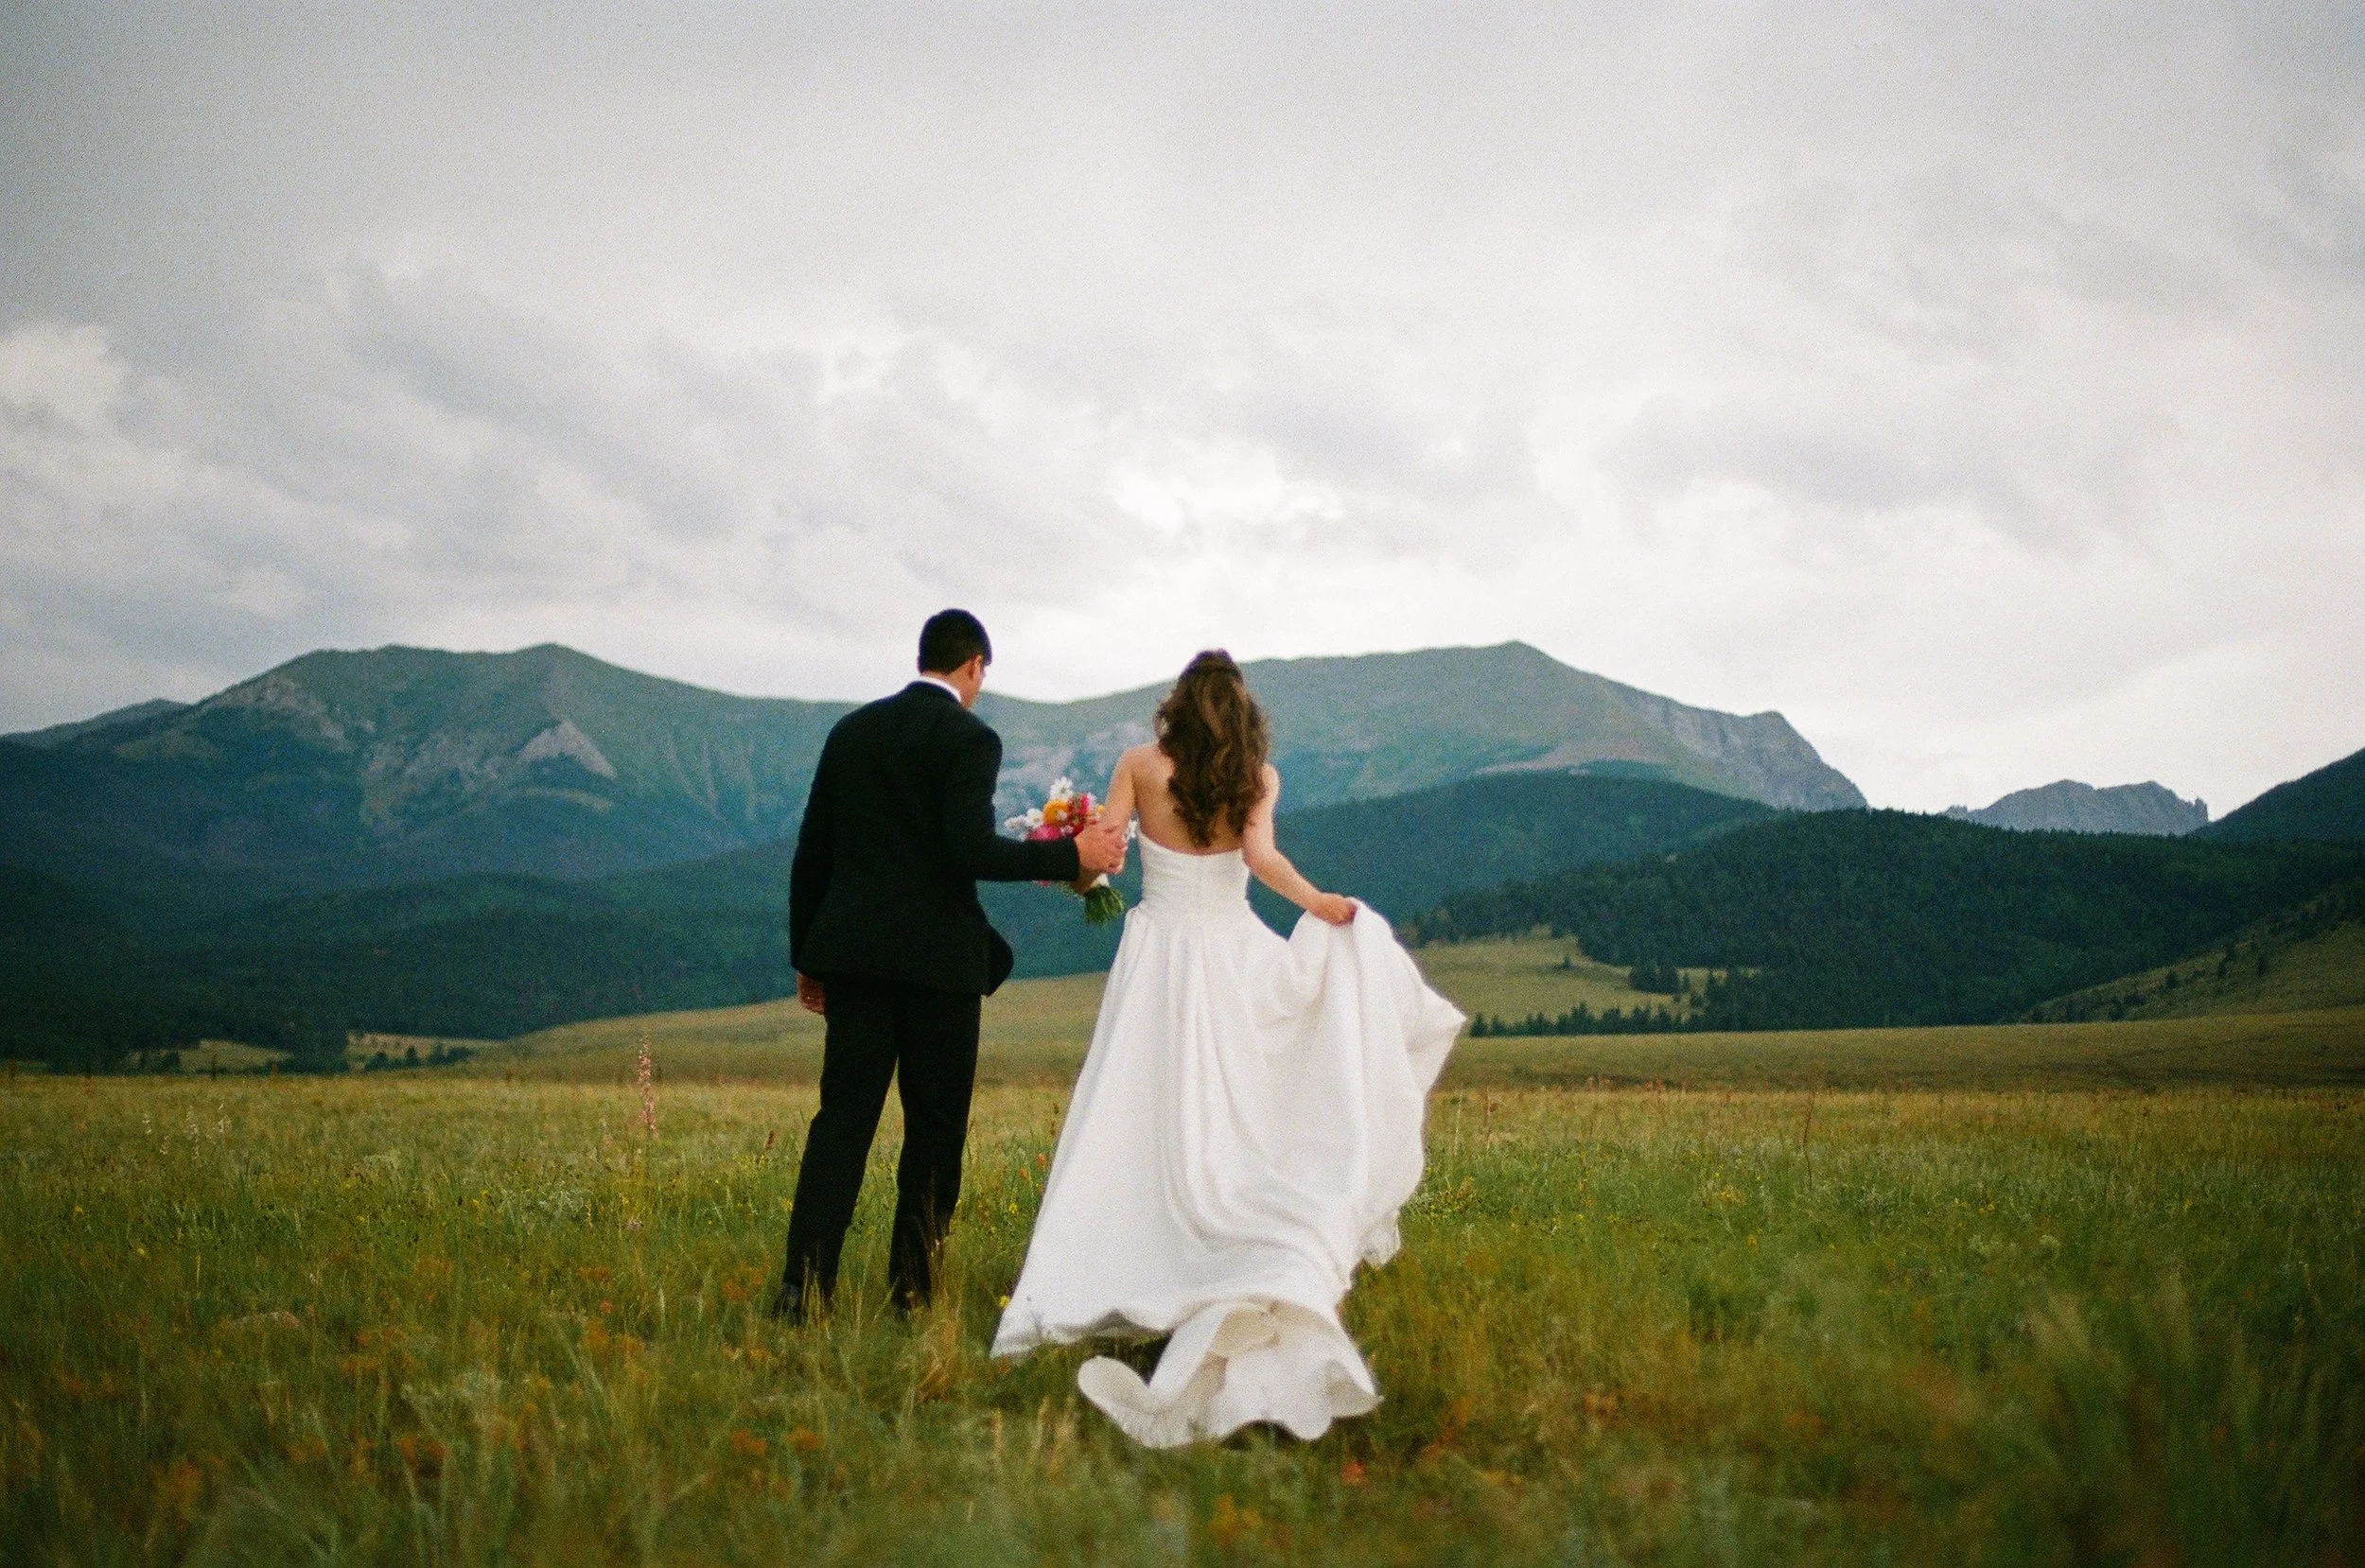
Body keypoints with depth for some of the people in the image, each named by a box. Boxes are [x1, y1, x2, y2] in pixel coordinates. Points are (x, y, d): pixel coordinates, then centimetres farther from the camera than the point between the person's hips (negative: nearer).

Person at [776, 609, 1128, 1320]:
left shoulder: (851, 730, 12)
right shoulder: (969, 737, -7)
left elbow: (811, 851, 12)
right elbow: (970, 850, -18)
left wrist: (807, 955, 19)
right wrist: (1070, 856, -9)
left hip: (853, 953, 5)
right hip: (936, 959, -5)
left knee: (843, 1114, 4)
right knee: (935, 1126, 6)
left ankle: (803, 1286, -5)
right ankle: (911, 1289, 9)